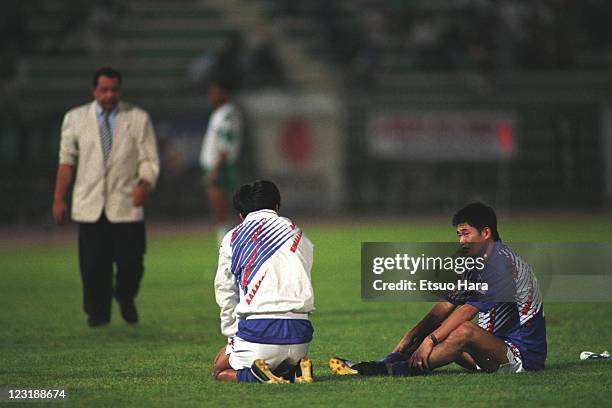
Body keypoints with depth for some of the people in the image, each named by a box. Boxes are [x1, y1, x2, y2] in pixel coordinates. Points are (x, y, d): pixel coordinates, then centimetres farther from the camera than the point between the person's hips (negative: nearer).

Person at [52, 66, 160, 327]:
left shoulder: (138, 119, 6)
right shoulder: (75, 118, 8)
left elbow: (149, 159, 3)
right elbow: (66, 160, 9)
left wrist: (145, 184, -17)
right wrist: (59, 199, 5)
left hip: (126, 205, -1)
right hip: (89, 205, 1)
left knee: (131, 262, -5)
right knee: (93, 264, -2)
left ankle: (125, 298, 26)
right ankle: (97, 313, 16)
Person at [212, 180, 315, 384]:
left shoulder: (233, 239, 9)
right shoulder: (298, 236, 16)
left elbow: (225, 293, 12)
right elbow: (302, 287, 16)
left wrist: (232, 336, 23)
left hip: (258, 330, -3)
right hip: (299, 333, 3)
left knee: (220, 370, 21)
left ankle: (256, 374, -10)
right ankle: (296, 370, -2)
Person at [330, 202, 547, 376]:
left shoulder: (502, 262, -17)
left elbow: (467, 310, -24)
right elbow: (446, 306, 8)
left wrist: (431, 339, -26)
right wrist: (411, 337, -3)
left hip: (524, 353, -10)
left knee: (465, 331, -33)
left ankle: (388, 369, -40)